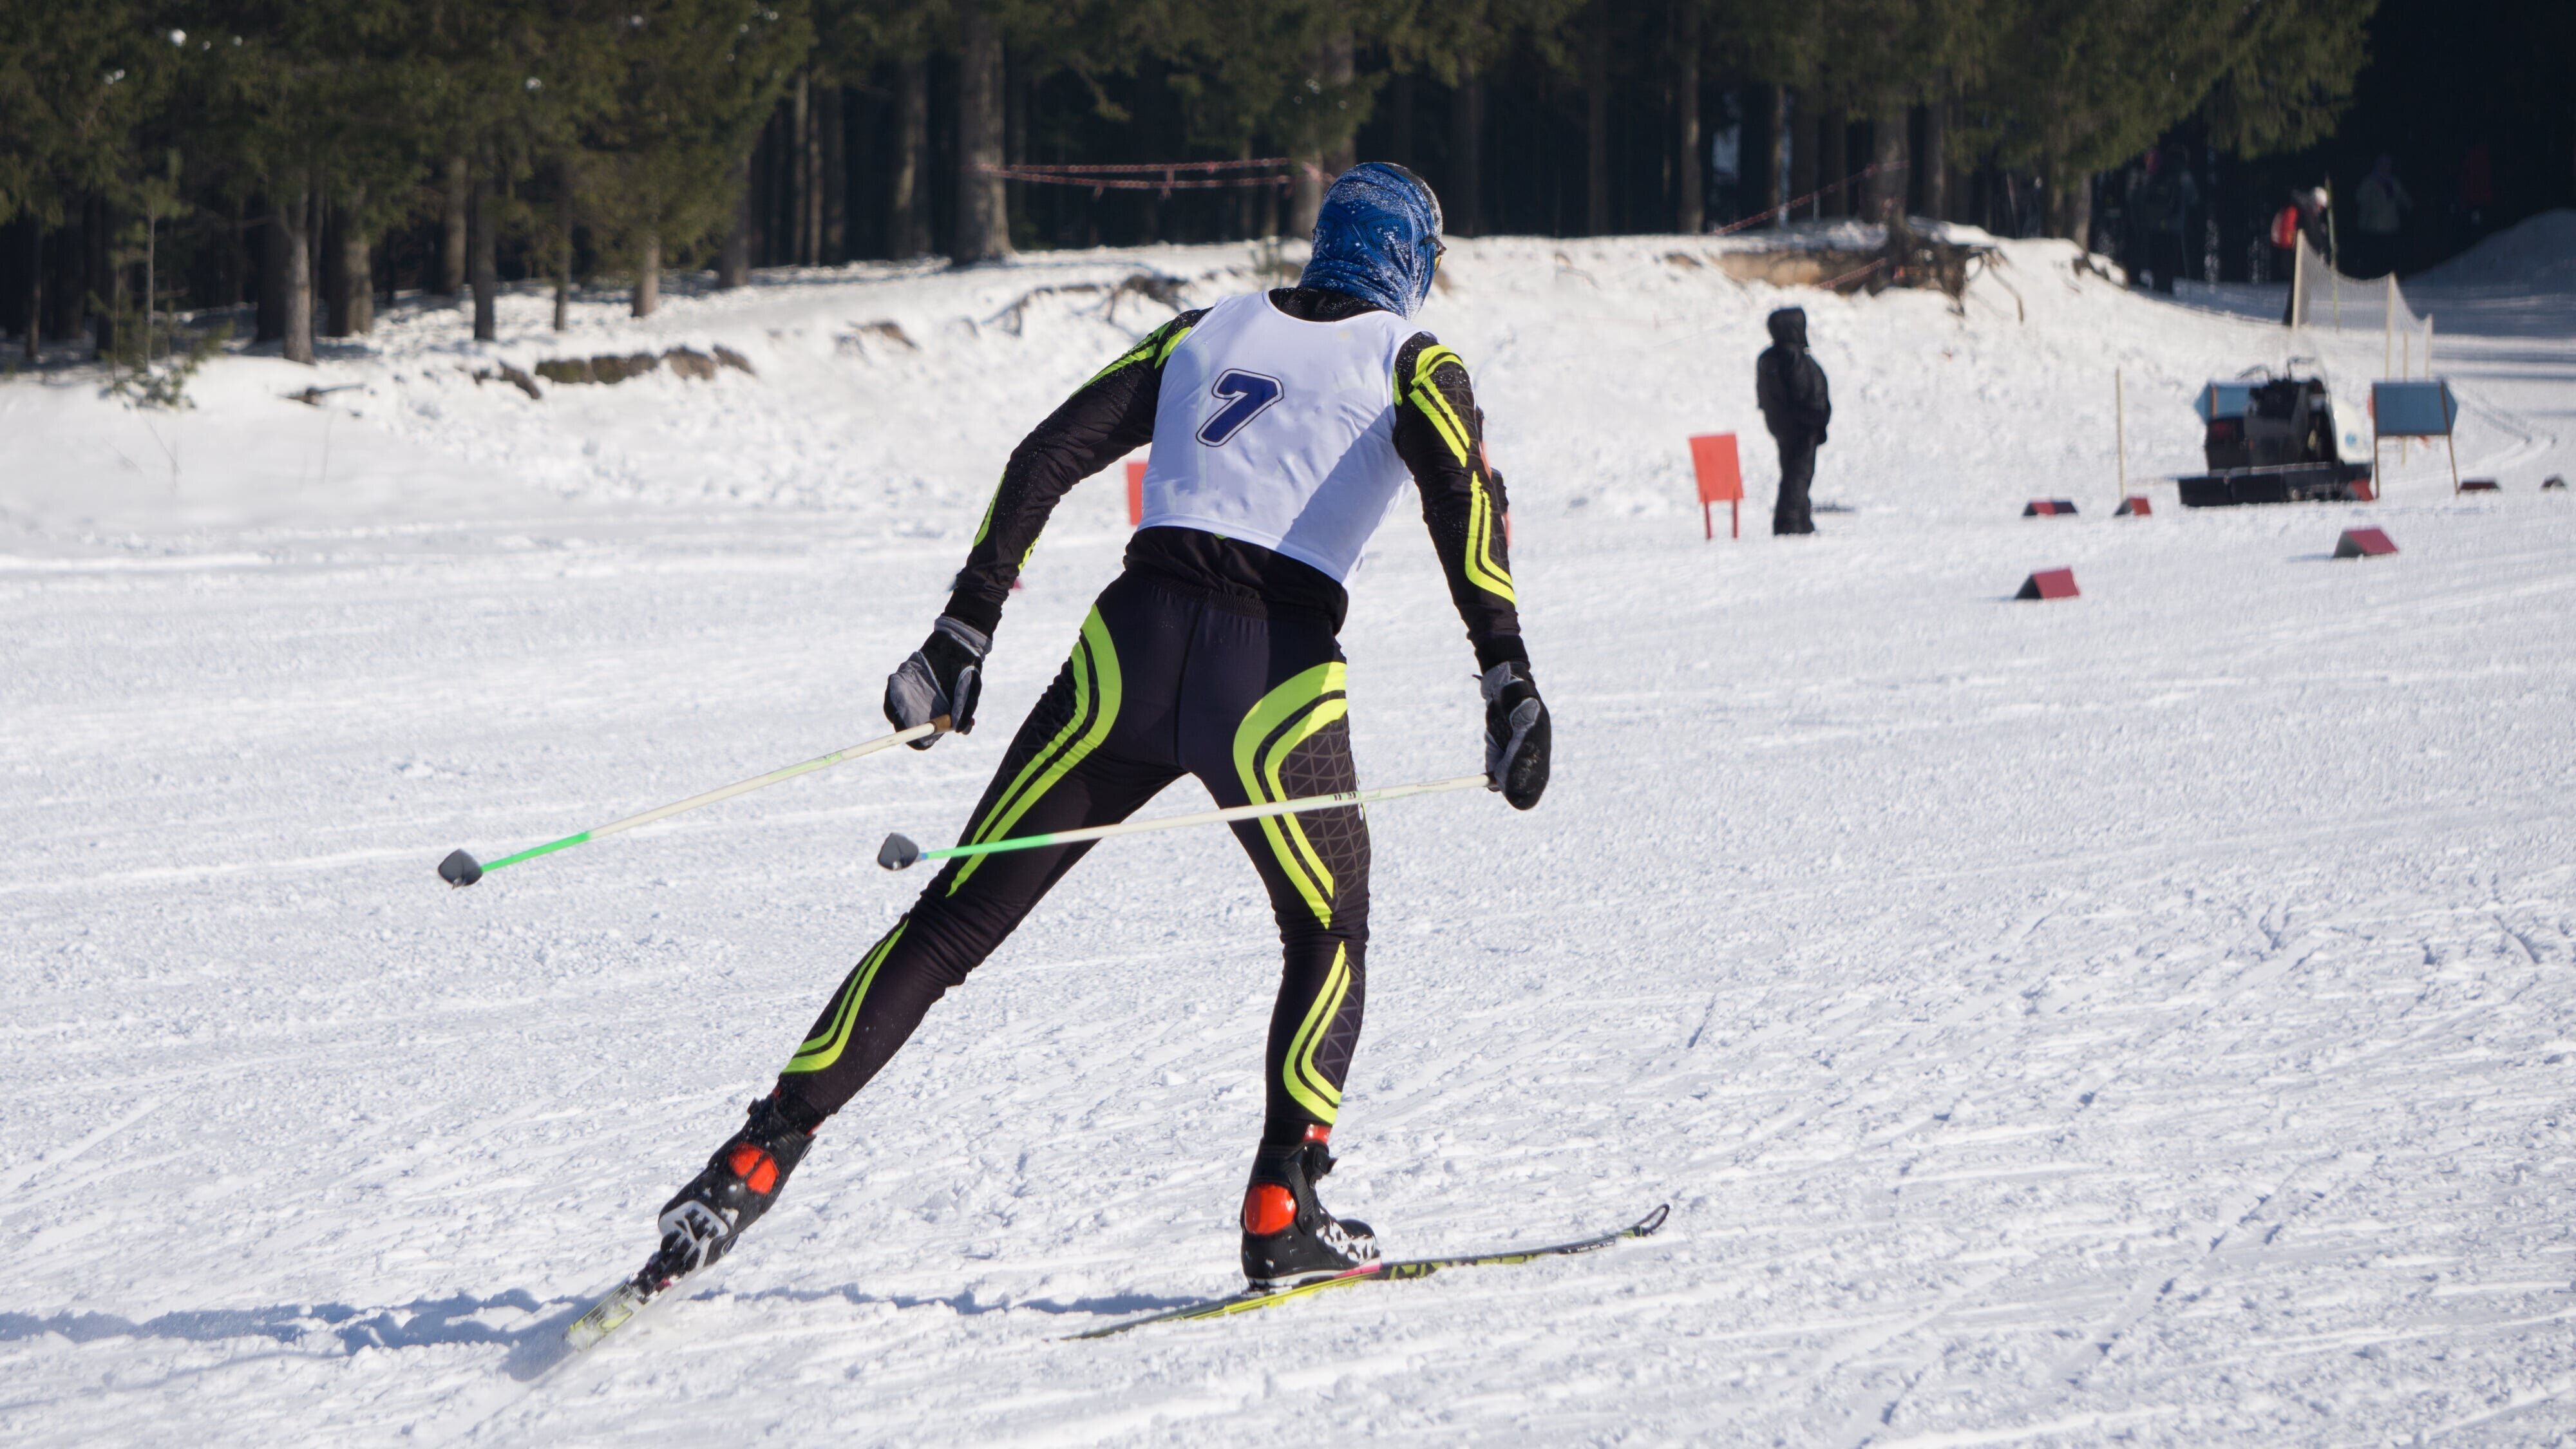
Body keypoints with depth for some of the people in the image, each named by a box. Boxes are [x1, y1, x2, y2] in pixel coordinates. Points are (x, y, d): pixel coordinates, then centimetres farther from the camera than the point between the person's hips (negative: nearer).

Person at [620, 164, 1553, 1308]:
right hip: (1278, 675, -3)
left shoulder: (1207, 332, 21)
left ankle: (763, 1156, -4)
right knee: (1330, 938, 21)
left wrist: (964, 631, 13)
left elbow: (1049, 455, 13)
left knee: (955, 920, 6)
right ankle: (1283, 1212, 8)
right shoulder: (1412, 362, 10)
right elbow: (1467, 495, -10)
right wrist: (1508, 680, -17)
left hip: (1135, 643, 3)